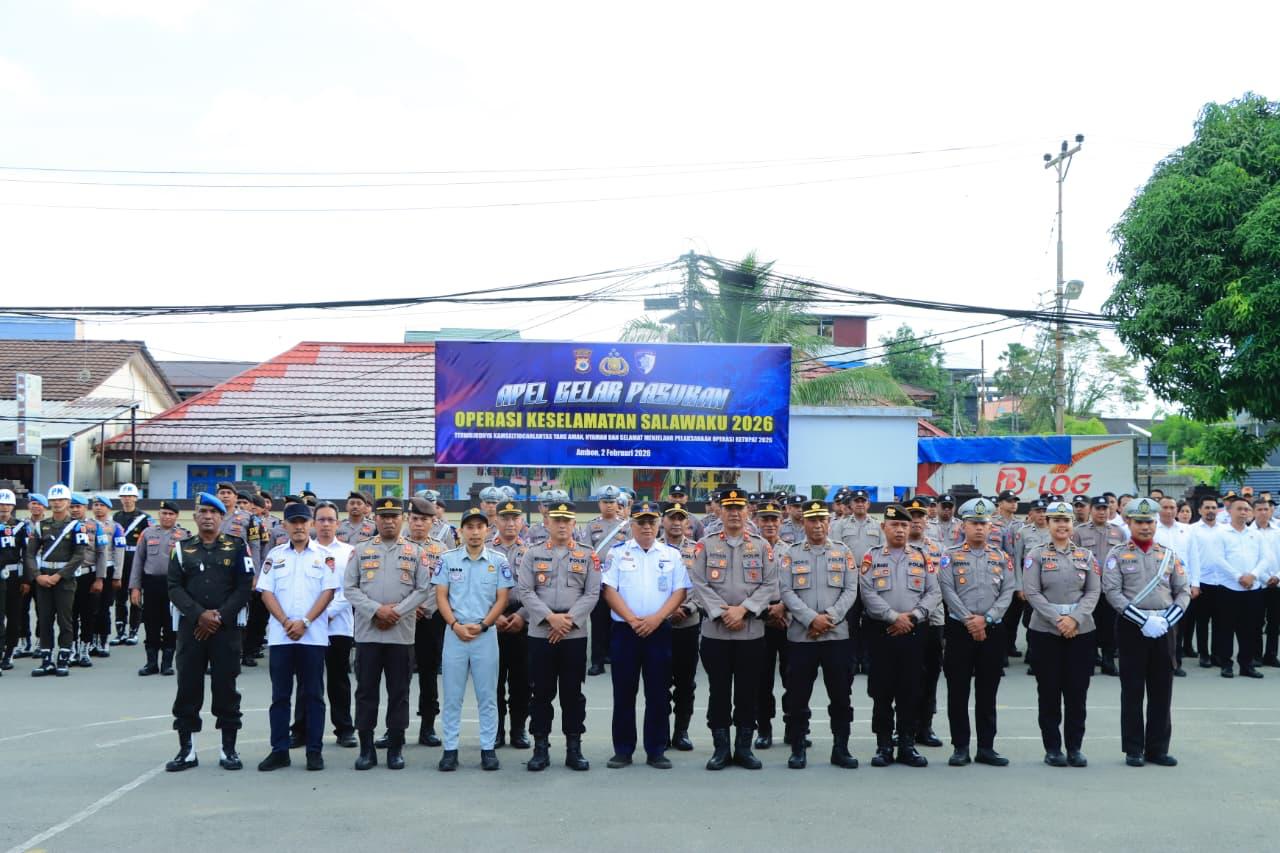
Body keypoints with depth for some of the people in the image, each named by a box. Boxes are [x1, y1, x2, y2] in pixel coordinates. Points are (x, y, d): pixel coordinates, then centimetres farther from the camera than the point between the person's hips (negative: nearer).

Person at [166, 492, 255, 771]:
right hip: (191, 628, 2)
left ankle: (229, 750, 9)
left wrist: (219, 616, -10)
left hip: (227, 628, -1)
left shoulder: (237, 547, 5)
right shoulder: (182, 549, 9)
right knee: (188, 688, 3)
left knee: (226, 688, 1)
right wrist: (199, 614, -12)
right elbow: (175, 588, 2)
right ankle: (187, 750, 10)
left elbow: (244, 587, -1)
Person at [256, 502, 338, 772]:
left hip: (313, 635, -2)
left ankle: (314, 751, 6)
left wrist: (305, 622, -12)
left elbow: (328, 591, -2)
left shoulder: (324, 556, 4)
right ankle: (279, 750, 9)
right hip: (280, 635, 2)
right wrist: (286, 622, -9)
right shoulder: (275, 555, 9)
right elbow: (266, 592, 4)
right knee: (280, 694, 5)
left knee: (313, 694, 1)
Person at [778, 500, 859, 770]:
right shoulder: (790, 553, 5)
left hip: (837, 634, 1)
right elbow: (786, 592, -3)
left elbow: (851, 590, 1)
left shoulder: (843, 553, 8)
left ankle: (841, 748, 12)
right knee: (798, 695, 1)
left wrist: (829, 618, -12)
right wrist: (812, 619, -15)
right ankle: (797, 749, 10)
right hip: (800, 635, -1)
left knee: (841, 694, 3)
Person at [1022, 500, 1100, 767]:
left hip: (1081, 631, 2)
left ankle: (1075, 748, 11)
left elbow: (1094, 591, 3)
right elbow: (1031, 592, -6)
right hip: (1044, 631, -2)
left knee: (1077, 691, 3)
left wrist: (1075, 619, -13)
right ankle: (1052, 748, 9)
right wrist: (1057, 620, -15)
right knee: (1049, 692, 2)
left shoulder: (1086, 556, 9)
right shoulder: (1036, 555, 2)